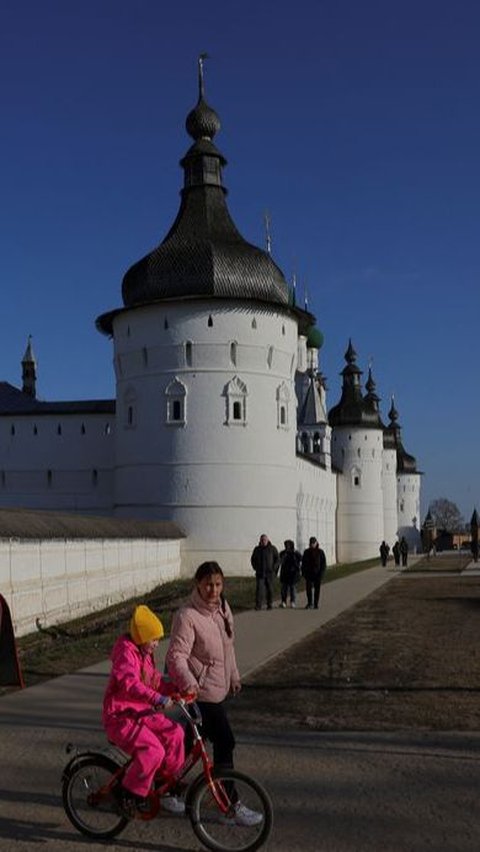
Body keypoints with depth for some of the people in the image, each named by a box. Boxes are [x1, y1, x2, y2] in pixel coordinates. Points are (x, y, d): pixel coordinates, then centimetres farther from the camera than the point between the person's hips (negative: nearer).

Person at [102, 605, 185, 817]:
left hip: (141, 714, 9)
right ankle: (130, 794, -9)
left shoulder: (145, 655, 14)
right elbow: (129, 683, -35)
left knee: (174, 733, -6)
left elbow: (156, 683, 20)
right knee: (153, 750, -26)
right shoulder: (126, 652, -17)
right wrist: (158, 699, -45)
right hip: (120, 718, -9)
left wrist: (176, 689, 2)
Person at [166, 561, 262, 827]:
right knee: (225, 743, -5)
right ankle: (232, 806, 6)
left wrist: (234, 677, 21)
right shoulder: (187, 616, -22)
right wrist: (188, 682, -43)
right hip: (201, 690, -8)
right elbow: (177, 655, -27)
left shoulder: (222, 608, 3)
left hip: (218, 688, 8)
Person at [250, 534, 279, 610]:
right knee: (259, 588, -9)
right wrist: (255, 568, 8)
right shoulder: (257, 549, 7)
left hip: (270, 573, -1)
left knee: (270, 589, 5)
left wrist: (274, 568, -5)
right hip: (260, 573, 1)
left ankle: (269, 604, 16)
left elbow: (277, 559, 5)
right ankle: (258, 605, -10)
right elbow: (253, 559, 18)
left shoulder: (272, 549, 1)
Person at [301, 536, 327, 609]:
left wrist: (321, 573, -9)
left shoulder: (320, 552, 0)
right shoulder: (306, 552, 4)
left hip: (317, 574, -1)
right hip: (309, 574, 1)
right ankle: (309, 603, 10)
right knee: (309, 589, -3)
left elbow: (323, 563, -1)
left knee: (317, 589, 3)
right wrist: (304, 573, -3)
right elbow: (303, 563, 6)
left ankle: (316, 604, 11)